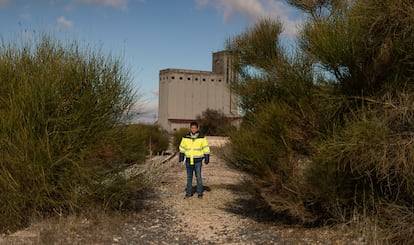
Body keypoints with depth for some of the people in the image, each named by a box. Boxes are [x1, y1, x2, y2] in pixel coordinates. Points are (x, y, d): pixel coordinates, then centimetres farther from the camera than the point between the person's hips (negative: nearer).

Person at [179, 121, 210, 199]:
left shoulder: (201, 137, -6)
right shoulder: (185, 137, 0)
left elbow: (206, 148, -2)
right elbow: (182, 148, 11)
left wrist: (207, 158, -5)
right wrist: (181, 157, 8)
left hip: (198, 161, -2)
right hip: (188, 160, 2)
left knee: (198, 177, -2)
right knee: (189, 177, 9)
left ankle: (200, 193, 9)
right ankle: (189, 192, 18)